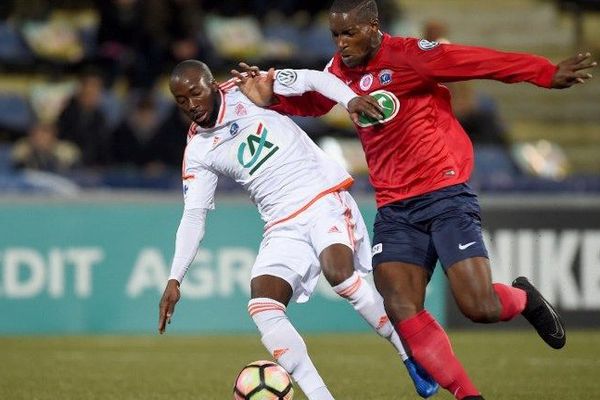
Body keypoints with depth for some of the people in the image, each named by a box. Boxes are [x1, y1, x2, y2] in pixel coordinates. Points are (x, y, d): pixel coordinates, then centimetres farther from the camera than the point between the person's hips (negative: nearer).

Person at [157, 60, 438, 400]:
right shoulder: (197, 152, 7)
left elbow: (313, 78, 3)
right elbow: (193, 217, 7)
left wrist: (349, 98, -17)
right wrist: (175, 280, -3)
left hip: (324, 197, -4)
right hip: (283, 227, 4)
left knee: (339, 272, -29)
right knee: (262, 308, -16)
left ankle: (412, 358, -13)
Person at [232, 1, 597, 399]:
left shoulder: (408, 55, -12)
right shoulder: (341, 70, 10)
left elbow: (483, 62, -18)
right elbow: (312, 101, 29)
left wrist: (548, 74, -26)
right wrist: (271, 97, 10)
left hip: (445, 193, -6)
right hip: (394, 210, 6)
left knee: (479, 307, -14)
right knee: (402, 312, -13)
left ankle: (523, 298, 23)